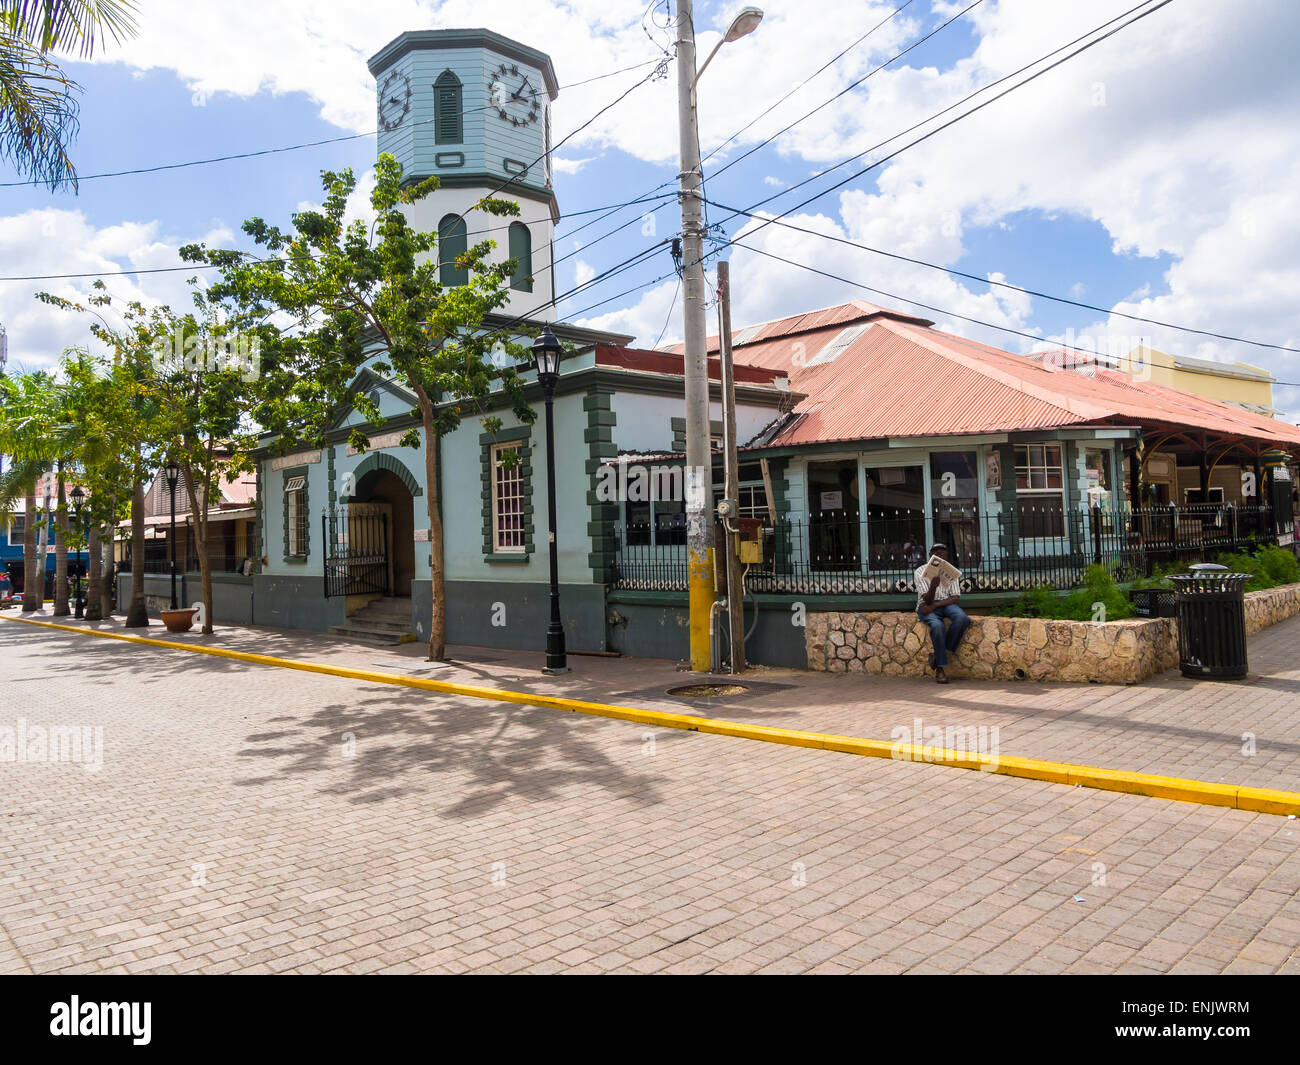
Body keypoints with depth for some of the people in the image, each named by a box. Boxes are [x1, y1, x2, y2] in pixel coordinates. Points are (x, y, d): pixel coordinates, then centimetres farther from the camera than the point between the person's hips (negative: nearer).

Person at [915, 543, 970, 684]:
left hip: (946, 604, 3)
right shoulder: (921, 571, -2)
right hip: (926, 606, -3)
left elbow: (956, 598, -2)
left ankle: (939, 653, -17)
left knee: (963, 619, -31)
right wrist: (933, 586, -33)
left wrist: (935, 605, -17)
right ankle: (940, 668, -28)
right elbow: (927, 600, -10)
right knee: (937, 626, -36)